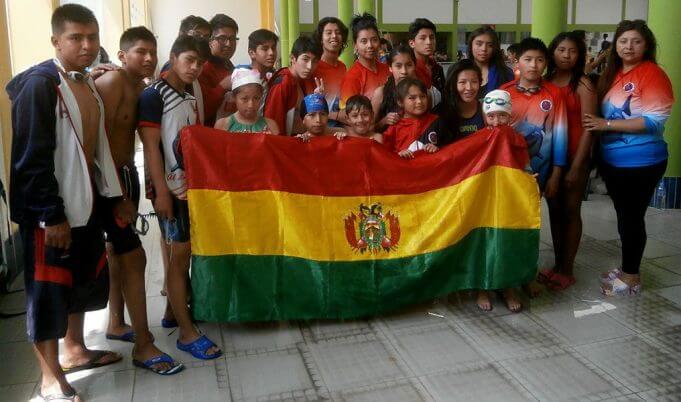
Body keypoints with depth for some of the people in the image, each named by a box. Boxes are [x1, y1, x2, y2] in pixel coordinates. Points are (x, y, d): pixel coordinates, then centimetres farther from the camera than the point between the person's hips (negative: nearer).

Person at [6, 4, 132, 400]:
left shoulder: (89, 84, 11)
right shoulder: (38, 84, -15)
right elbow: (32, 158, -20)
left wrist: (115, 196, 13)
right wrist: (51, 215, -21)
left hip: (86, 201, 9)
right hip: (50, 209, -9)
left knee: (85, 278, 19)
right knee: (48, 290, 2)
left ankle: (75, 350, 38)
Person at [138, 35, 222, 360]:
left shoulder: (189, 96, 13)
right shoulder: (154, 95, -10)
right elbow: (150, 146, -15)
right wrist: (161, 191, -19)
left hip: (193, 184, 7)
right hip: (171, 187, -7)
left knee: (187, 251, 12)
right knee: (180, 253, -4)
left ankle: (176, 309, 28)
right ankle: (187, 333, 3)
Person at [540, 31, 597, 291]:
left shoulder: (582, 84, -7)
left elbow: (588, 128, -10)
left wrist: (575, 167, -14)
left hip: (574, 155, -4)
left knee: (571, 211, 5)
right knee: (554, 210, 12)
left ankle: (567, 270, 16)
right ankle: (557, 264, 24)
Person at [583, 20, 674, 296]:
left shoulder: (653, 74, -13)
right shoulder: (612, 74, 9)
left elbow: (654, 120, -20)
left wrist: (607, 124, -20)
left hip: (640, 163, -7)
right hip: (612, 160, 7)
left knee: (632, 217, 2)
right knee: (623, 216, 17)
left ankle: (631, 277, 16)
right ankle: (627, 268, 31)